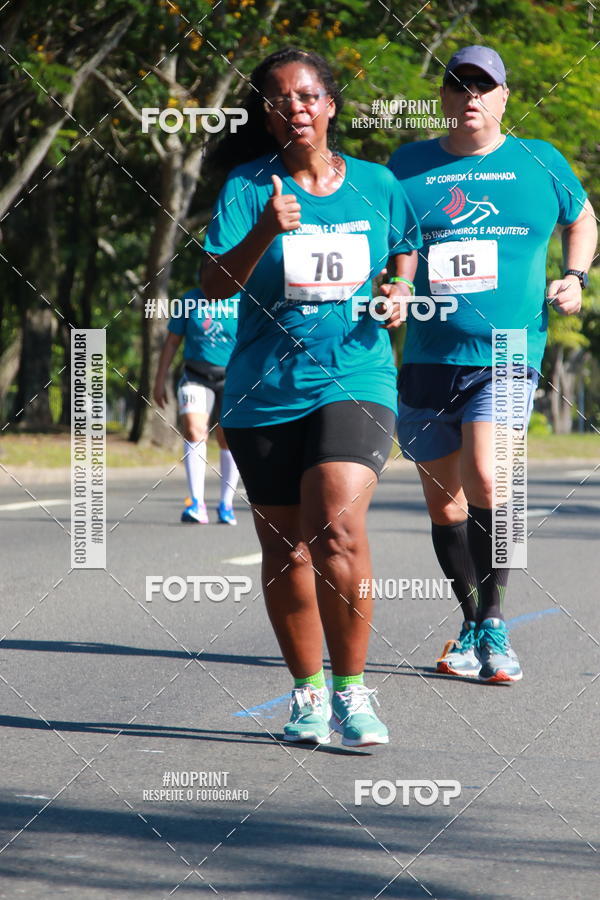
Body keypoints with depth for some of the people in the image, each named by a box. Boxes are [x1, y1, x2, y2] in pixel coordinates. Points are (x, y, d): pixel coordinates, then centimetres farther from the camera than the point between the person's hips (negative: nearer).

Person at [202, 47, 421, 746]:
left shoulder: (376, 184, 6)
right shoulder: (248, 185, 0)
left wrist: (400, 290, 4)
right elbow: (214, 286, -8)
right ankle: (308, 693, 26)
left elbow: (405, 247, 25)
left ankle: (352, 689, -8)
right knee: (285, 548, 8)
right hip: (264, 392, 1)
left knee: (336, 530, -21)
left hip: (355, 380, -1)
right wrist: (265, 232, -24)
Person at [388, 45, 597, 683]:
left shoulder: (539, 163, 7)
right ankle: (472, 627, 26)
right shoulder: (406, 168, 6)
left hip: (507, 356, -2)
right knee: (442, 498, 9)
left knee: (484, 480, -21)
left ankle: (494, 625, -10)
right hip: (425, 361, 2)